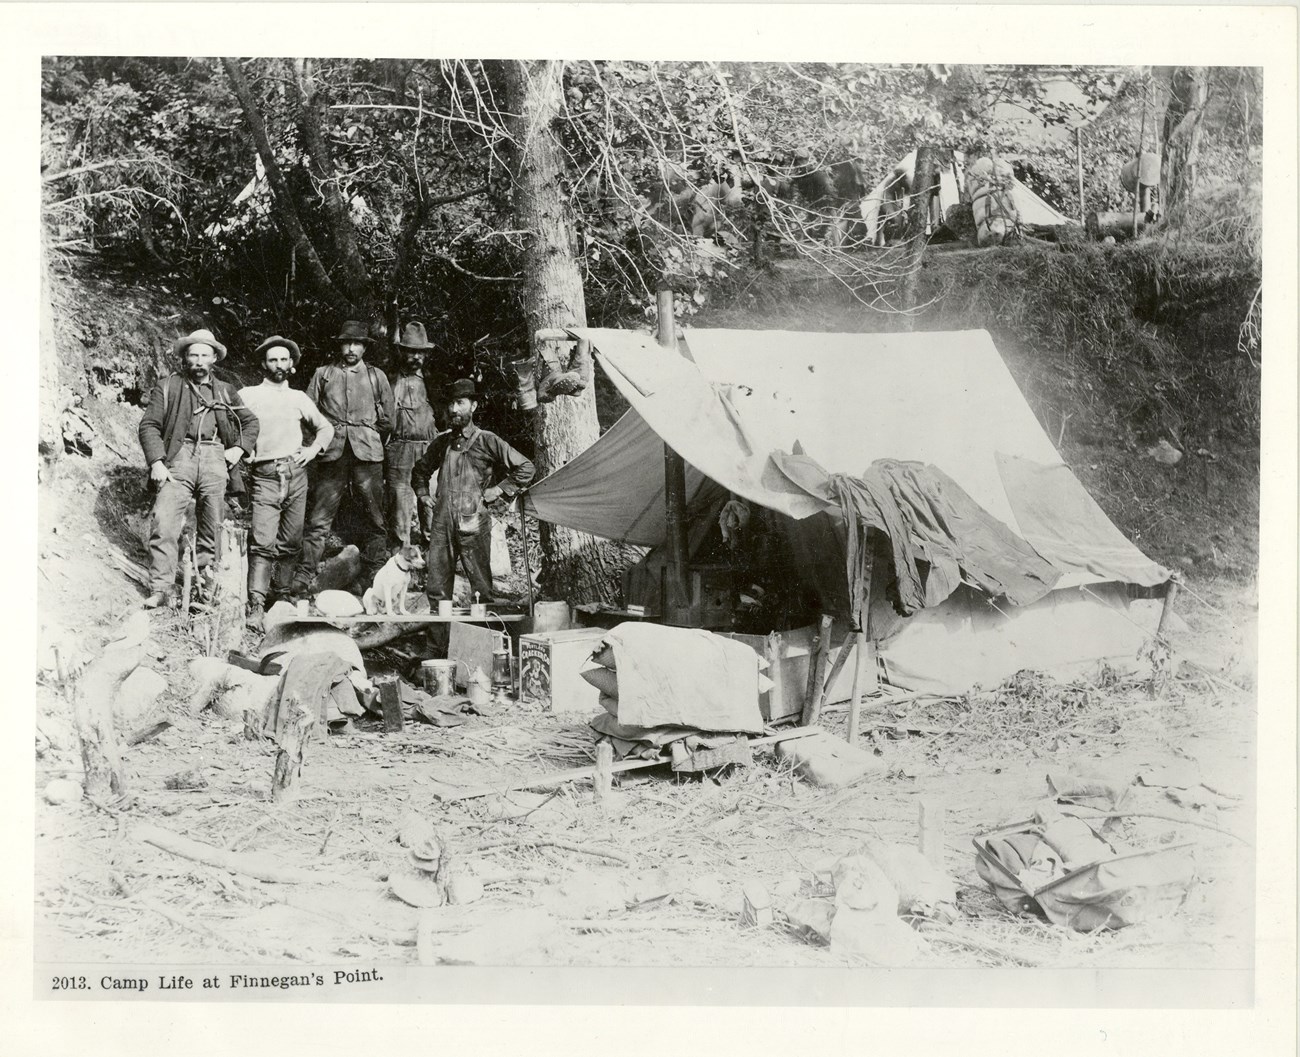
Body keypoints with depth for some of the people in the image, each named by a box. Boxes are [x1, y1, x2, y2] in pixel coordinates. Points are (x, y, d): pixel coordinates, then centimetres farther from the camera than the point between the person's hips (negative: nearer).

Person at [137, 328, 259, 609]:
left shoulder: (226, 391, 21)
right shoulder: (168, 386, 12)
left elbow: (251, 422, 29)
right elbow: (149, 426, 5)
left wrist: (239, 449, 11)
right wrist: (156, 463, -8)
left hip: (215, 460, 3)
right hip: (179, 458, -3)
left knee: (212, 529, 2)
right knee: (164, 522, -16)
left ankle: (205, 588, 9)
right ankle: (160, 590, -15)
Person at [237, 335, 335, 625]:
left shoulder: (299, 398, 17)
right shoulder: (247, 395, 7)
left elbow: (326, 428, 26)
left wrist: (313, 449, 10)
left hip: (296, 474, 4)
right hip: (264, 476, -4)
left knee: (291, 542, 4)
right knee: (263, 543, -13)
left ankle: (282, 594, 16)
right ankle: (256, 605, -16)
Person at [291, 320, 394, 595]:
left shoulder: (377, 376, 15)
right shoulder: (323, 374, 14)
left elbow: (387, 419, 17)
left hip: (367, 452, 1)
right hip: (331, 453, -1)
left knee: (374, 518, 1)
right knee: (318, 518, -6)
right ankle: (304, 576, -6)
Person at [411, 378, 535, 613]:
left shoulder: (486, 441, 0)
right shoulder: (441, 442, 14)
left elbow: (525, 468, 1)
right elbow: (420, 470, 33)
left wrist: (499, 490, -1)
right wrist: (423, 496, 20)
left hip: (473, 523, -4)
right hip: (441, 523, 4)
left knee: (481, 586, -2)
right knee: (437, 589, 6)